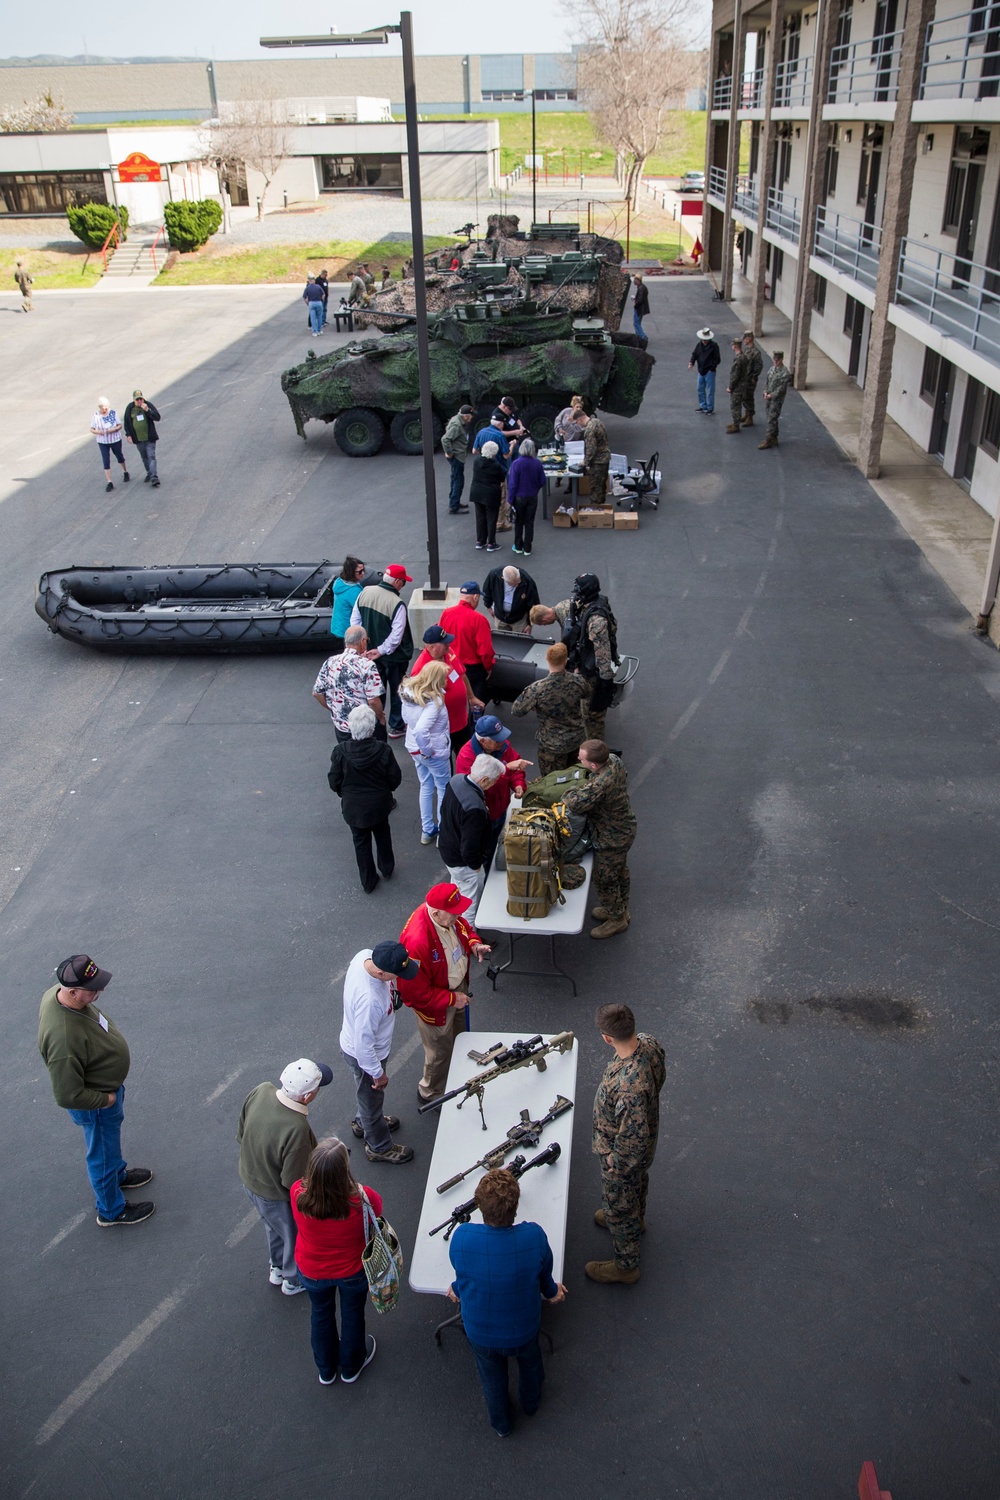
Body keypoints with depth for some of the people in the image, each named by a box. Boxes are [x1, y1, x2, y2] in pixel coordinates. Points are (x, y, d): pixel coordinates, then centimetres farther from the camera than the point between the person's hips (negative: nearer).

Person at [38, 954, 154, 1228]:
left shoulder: (58, 992, -18)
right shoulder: (64, 1038, -45)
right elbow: (67, 1096, -35)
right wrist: (104, 1099, -19)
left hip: (107, 1087, 8)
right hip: (95, 1103, -8)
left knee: (111, 1139, 33)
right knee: (102, 1154, 18)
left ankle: (118, 1174, 60)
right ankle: (111, 1211, 43)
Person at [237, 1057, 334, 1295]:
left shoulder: (260, 1091, -25)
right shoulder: (297, 1129, -44)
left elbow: (241, 1134, -5)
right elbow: (294, 1182, -28)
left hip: (249, 1178, 6)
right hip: (276, 1195, -6)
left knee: (274, 1226, 35)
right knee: (295, 1238, 26)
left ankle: (277, 1269, 60)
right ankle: (294, 1281, 52)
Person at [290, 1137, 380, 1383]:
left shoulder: (298, 1194, -36)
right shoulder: (362, 1200, -39)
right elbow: (377, 1208, -13)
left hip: (312, 1272, 1)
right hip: (353, 1271, -1)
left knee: (321, 1316, 31)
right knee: (352, 1316, 29)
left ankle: (326, 1370, 56)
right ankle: (351, 1367, 56)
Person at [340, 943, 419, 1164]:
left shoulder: (365, 955, -25)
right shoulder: (369, 1000, -46)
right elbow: (363, 1046, -32)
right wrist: (378, 1073, -18)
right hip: (364, 1055, -8)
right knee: (372, 1097, 21)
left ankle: (363, 1122, 62)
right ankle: (379, 1147, 47)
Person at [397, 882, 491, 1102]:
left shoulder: (448, 915, -19)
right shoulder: (416, 941, -42)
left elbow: (465, 928, 7)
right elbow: (416, 991, -32)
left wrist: (474, 944, -14)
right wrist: (452, 999, -24)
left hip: (459, 987, 8)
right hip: (436, 1004, -8)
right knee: (440, 1051, 17)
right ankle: (431, 1093, 45)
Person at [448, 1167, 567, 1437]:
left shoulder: (461, 1238, -36)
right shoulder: (534, 1236, -35)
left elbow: (462, 1276, -12)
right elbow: (544, 1276, -12)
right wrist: (551, 1291, 13)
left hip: (480, 1332, 0)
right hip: (524, 1329, 0)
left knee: (492, 1377, 32)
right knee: (529, 1362, 36)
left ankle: (500, 1424, 58)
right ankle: (530, 1403, 64)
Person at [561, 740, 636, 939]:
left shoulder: (600, 784, -42)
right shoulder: (613, 760, -14)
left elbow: (575, 804, -39)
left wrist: (573, 790, -17)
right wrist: (584, 786, -1)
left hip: (611, 839, -9)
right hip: (624, 829, 9)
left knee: (604, 879, 13)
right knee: (619, 870, 29)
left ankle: (617, 919, 35)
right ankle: (621, 909, 51)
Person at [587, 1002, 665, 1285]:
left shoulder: (629, 1087, -48)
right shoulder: (648, 1042, -23)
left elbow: (634, 1137, -36)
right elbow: (660, 1075, -1)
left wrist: (616, 1160, -18)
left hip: (623, 1154, -8)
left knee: (618, 1208, 19)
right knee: (638, 1181, 36)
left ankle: (626, 1266, 43)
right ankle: (637, 1220, 66)